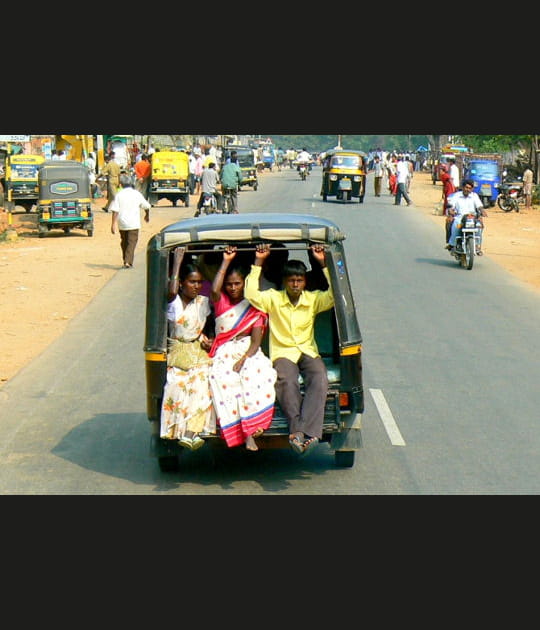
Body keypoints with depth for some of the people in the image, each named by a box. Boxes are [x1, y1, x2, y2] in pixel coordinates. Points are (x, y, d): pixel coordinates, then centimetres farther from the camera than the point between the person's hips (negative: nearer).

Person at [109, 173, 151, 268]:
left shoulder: (119, 195, -3)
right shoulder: (137, 194, -2)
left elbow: (115, 211, -9)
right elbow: (147, 206, 7)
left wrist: (113, 224, -6)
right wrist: (147, 215, 27)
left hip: (122, 223, 2)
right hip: (134, 223, -2)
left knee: (124, 242, 18)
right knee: (132, 242, -2)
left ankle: (125, 260, 27)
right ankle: (128, 262, -16)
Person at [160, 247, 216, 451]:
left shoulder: (203, 302, 12)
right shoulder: (173, 302, 1)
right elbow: (171, 291, -24)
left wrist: (210, 340, 1)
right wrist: (177, 262, -16)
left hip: (199, 353, 1)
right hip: (177, 353, -1)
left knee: (200, 381, -30)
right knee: (177, 384, -32)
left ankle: (191, 432, -41)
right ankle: (190, 433, -35)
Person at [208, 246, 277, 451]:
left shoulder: (255, 308, 10)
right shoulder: (221, 302, 15)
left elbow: (256, 340, -1)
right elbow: (214, 290, -11)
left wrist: (243, 360, -18)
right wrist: (226, 262, -6)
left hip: (249, 353, 0)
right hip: (224, 354, 0)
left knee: (258, 374, -35)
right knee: (222, 378, -33)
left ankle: (250, 429, -36)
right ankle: (247, 432, -39)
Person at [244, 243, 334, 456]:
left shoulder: (313, 299, 10)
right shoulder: (273, 298, 6)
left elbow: (334, 295, -4)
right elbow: (251, 294, -10)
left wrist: (323, 263, -6)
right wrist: (258, 262, -9)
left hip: (308, 352, 2)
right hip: (283, 354, -1)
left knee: (320, 380, -32)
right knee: (286, 382, -36)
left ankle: (307, 431, -46)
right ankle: (298, 429, -46)